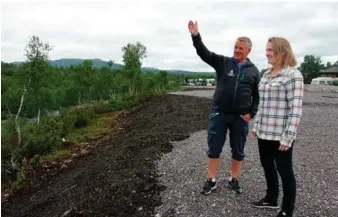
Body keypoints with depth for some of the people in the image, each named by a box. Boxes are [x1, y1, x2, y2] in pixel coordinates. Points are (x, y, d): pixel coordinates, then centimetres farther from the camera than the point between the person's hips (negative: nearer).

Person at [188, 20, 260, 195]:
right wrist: (196, 36, -25)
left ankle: (234, 180, 29)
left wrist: (251, 113, -4)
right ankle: (211, 180, 21)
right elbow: (204, 53, -11)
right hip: (219, 114, -1)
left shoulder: (253, 71, 5)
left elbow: (257, 95, 7)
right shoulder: (223, 62, 1)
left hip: (240, 117, 1)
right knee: (214, 149, 6)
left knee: (238, 151, 11)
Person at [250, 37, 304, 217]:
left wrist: (288, 137, -19)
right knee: (267, 166, 18)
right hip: (264, 132, 7)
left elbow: (295, 109, -17)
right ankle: (271, 199, 38)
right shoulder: (266, 75, 12)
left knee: (284, 170, 6)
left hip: (280, 134, -7)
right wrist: (256, 125, 16)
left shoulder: (293, 75, -12)